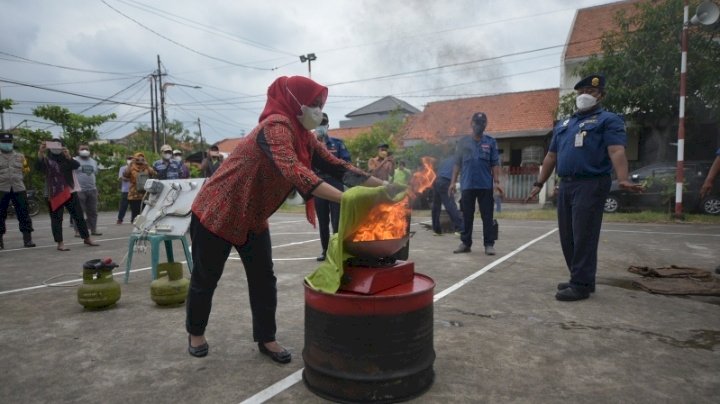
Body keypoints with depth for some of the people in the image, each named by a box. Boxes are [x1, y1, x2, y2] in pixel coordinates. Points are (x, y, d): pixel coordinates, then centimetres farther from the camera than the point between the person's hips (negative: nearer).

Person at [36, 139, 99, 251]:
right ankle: (60, 243, 1)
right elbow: (38, 167, -17)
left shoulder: (67, 159, 9)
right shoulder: (46, 160, 2)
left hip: (70, 192, 3)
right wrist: (40, 153, -33)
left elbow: (76, 165, -10)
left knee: (79, 216, 7)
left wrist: (68, 156, -30)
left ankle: (87, 238, 16)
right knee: (56, 219, -1)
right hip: (54, 194, -3)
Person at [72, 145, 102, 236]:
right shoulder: (74, 161, -1)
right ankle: (77, 231, 3)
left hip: (92, 190, 5)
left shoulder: (93, 162, 16)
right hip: (79, 190, -5)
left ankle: (93, 230, 14)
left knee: (93, 212, 8)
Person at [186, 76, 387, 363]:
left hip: (252, 219, 8)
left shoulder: (303, 137, 0)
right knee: (205, 279, 11)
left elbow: (337, 167, -3)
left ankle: (266, 339, 22)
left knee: (264, 280, 7)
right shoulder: (276, 126, -27)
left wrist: (383, 185, -11)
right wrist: (347, 200, -52)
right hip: (217, 213, -7)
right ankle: (195, 333, 34)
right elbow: (294, 171, -43)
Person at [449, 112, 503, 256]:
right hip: (467, 185, 1)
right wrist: (453, 182, 3)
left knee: (487, 216, 1)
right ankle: (465, 243, 14)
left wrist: (496, 182, -7)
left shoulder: (491, 142, 7)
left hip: (486, 186, -1)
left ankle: (489, 244, 6)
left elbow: (495, 164, 3)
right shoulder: (463, 142, 9)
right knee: (467, 216, 6)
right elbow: (457, 164, 9)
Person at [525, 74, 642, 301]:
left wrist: (623, 180, -30)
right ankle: (580, 279, 22)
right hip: (565, 185, 7)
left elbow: (616, 151, -15)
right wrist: (539, 184, 18)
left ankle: (581, 285, 0)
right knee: (567, 236, 10)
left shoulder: (609, 120, 1)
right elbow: (551, 157, 22)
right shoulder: (563, 125, 22)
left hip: (591, 184, -7)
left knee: (583, 236, -7)